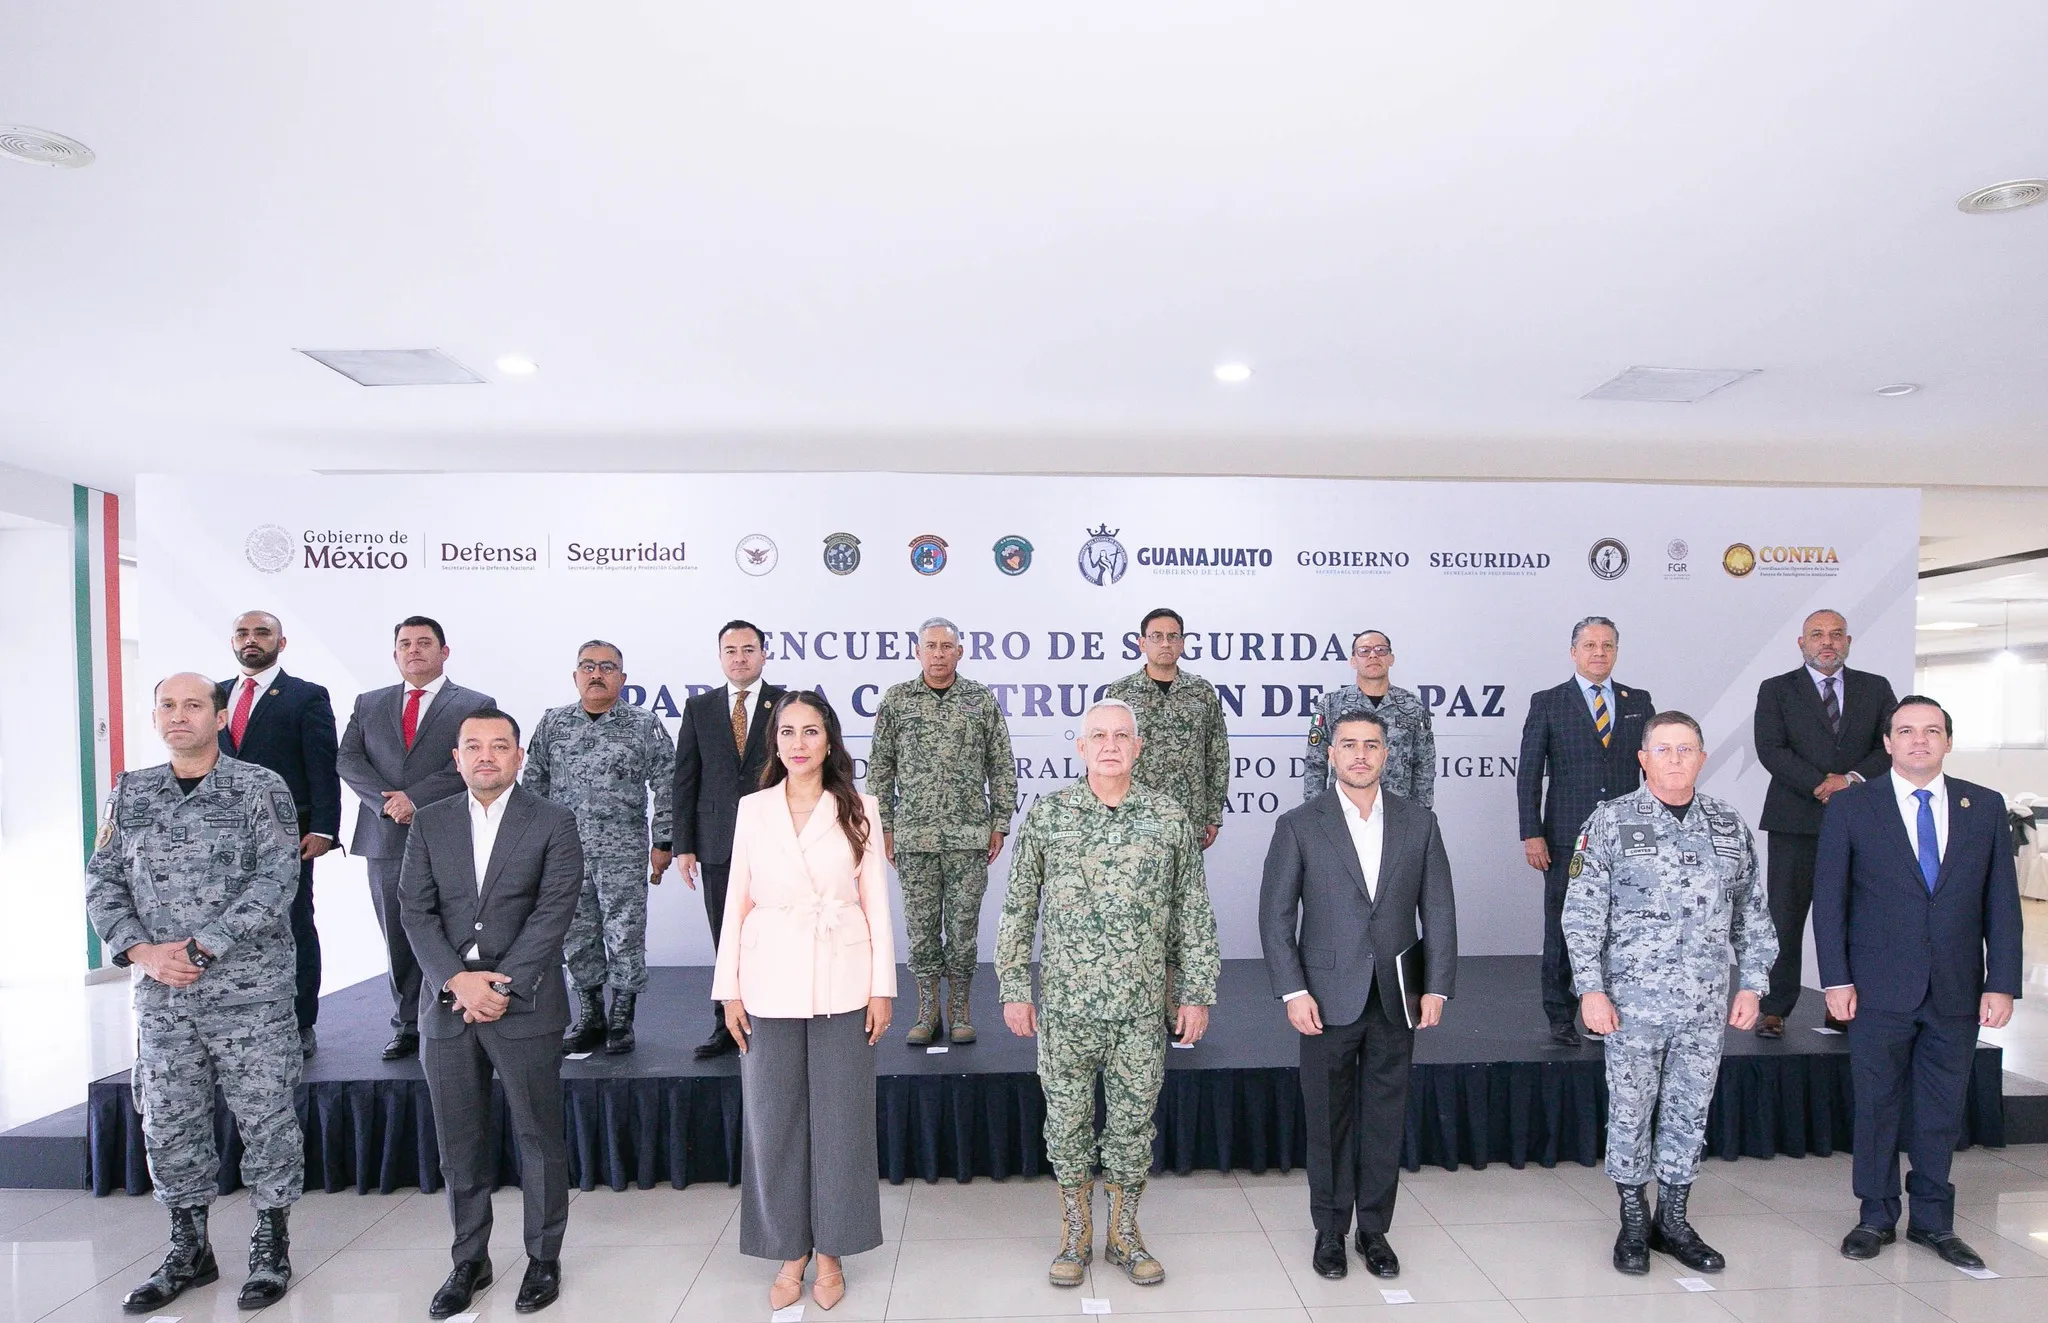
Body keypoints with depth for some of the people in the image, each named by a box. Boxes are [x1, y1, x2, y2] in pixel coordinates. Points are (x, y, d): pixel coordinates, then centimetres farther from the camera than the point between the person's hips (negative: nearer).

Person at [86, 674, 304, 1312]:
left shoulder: (261, 787, -5)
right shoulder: (129, 794, 9)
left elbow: (275, 880, -13)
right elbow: (103, 882, 6)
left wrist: (201, 949, -18)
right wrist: (141, 950, -9)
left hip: (251, 989, -4)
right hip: (161, 992, 4)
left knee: (266, 1120, 4)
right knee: (169, 1126, 13)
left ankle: (271, 1251, 20)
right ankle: (189, 1252, 31)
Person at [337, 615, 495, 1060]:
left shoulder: (476, 705, 3)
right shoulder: (369, 704, 16)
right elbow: (348, 759, 5)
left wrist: (415, 798, -15)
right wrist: (385, 801, -10)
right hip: (386, 841, 4)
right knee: (398, 940, 9)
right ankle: (407, 1025, 20)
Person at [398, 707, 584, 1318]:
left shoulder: (553, 823, -2)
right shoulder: (429, 823, 7)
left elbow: (553, 912, -9)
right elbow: (415, 911, 1)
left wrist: (503, 986, -15)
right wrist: (458, 980, -12)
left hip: (525, 1004, -3)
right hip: (446, 1001, 3)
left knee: (539, 1137, 6)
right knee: (460, 1142, 13)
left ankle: (543, 1258, 22)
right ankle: (469, 1260, 29)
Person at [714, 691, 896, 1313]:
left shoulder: (859, 809, 0)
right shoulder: (752, 809, 3)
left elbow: (876, 901, 0)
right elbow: (737, 901, 5)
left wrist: (883, 986, -3)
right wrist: (729, 988, 1)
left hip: (841, 986, -1)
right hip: (771, 986, 1)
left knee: (840, 1119, 6)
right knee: (774, 1121, 8)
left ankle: (830, 1252, 24)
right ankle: (789, 1252, 25)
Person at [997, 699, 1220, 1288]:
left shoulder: (1170, 820, -1)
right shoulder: (1046, 816, -2)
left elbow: (1193, 914, 4)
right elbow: (1018, 909, 2)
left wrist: (1197, 993, 2)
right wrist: (1014, 989, 0)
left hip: (1142, 1006, 1)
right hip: (1065, 1003, 0)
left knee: (1133, 1119, 12)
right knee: (1067, 1119, 10)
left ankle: (1125, 1234, 30)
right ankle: (1075, 1235, 29)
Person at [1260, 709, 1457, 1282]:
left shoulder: (1419, 823, 4)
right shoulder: (1298, 826, -4)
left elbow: (1438, 910, 5)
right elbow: (1276, 916, -5)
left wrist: (1437, 987, 0)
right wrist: (1293, 991, -10)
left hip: (1395, 998, 2)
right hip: (1329, 997, -2)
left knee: (1385, 1119, 12)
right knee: (1328, 1120, 9)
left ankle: (1374, 1229, 28)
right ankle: (1330, 1230, 26)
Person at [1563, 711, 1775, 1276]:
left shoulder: (1729, 825, 5)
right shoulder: (1610, 822, -7)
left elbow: (1752, 912, 11)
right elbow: (1581, 913, -7)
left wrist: (1752, 984, 6)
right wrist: (1591, 989, -11)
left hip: (1706, 1004, 3)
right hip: (1633, 1000, -3)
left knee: (1689, 1113, 12)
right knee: (1630, 1112, 6)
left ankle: (1673, 1219, 29)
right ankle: (1634, 1222, 23)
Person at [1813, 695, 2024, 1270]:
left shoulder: (1985, 807, 5)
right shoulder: (1850, 806, -2)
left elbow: (2002, 901, 5)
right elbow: (1828, 898, -3)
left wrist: (2001, 984, -1)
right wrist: (1836, 980, -7)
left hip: (1957, 993, 2)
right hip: (1879, 990, -2)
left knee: (1942, 1110, 12)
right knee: (1877, 1107, 8)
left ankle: (1933, 1220, 28)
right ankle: (1877, 1217, 23)